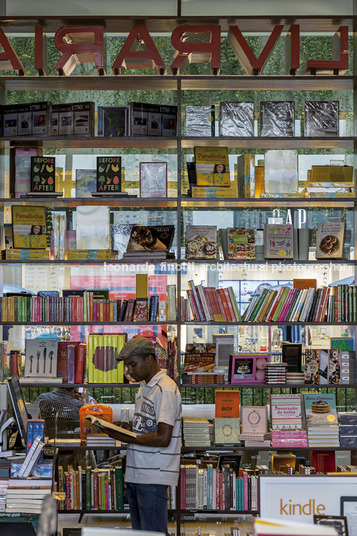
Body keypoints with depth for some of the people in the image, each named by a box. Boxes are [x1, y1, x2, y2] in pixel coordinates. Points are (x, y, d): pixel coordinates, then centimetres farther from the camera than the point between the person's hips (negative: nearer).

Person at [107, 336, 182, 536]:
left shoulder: (165, 389, -15)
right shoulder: (145, 386, 17)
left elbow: (163, 438, -20)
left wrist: (127, 438, -15)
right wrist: (129, 427, 4)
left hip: (154, 476, -10)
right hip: (137, 474, 10)